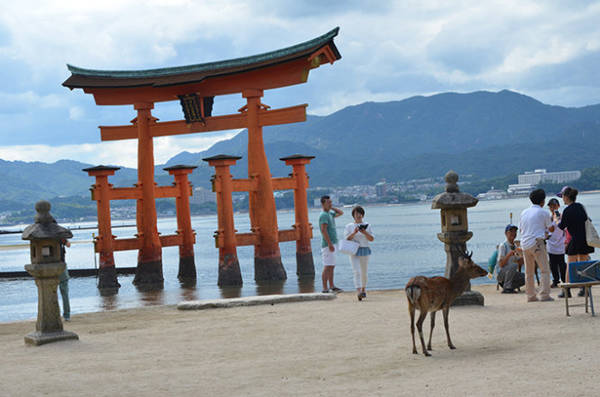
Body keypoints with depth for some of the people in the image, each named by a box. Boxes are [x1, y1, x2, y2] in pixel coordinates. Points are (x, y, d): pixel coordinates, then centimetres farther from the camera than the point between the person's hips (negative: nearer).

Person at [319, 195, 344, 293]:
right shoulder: (323, 215, -13)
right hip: (328, 244, -10)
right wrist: (330, 244, -25)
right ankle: (325, 289, -12)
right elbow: (323, 230, -22)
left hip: (332, 244, 10)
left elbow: (341, 213, 30)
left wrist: (332, 207, 15)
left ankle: (332, 287, 19)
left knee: (332, 267, 13)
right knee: (327, 267, -11)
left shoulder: (330, 214, 16)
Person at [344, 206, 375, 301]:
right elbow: (346, 239, -3)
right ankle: (358, 291, -25)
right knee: (357, 272, -15)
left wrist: (365, 233, -15)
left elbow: (372, 239, 3)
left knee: (364, 272, 11)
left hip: (365, 251, 2)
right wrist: (354, 233, -17)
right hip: (354, 251, -2)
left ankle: (363, 289, 31)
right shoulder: (349, 226, 5)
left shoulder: (367, 226, 9)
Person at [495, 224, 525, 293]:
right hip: (500, 273, -7)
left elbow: (520, 263, 7)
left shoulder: (515, 246, 9)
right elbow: (501, 264, -20)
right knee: (513, 265, -33)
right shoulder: (502, 246, -13)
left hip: (511, 274, 7)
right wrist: (509, 255, -34)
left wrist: (521, 254, -11)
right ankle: (507, 288, -23)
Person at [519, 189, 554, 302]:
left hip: (525, 244, 6)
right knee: (544, 270, -3)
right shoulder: (544, 213, -2)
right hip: (537, 242, -6)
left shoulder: (524, 212, 13)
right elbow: (551, 229, 6)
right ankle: (544, 294, -11)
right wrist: (552, 220, 26)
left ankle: (530, 295, 12)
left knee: (529, 272, 11)